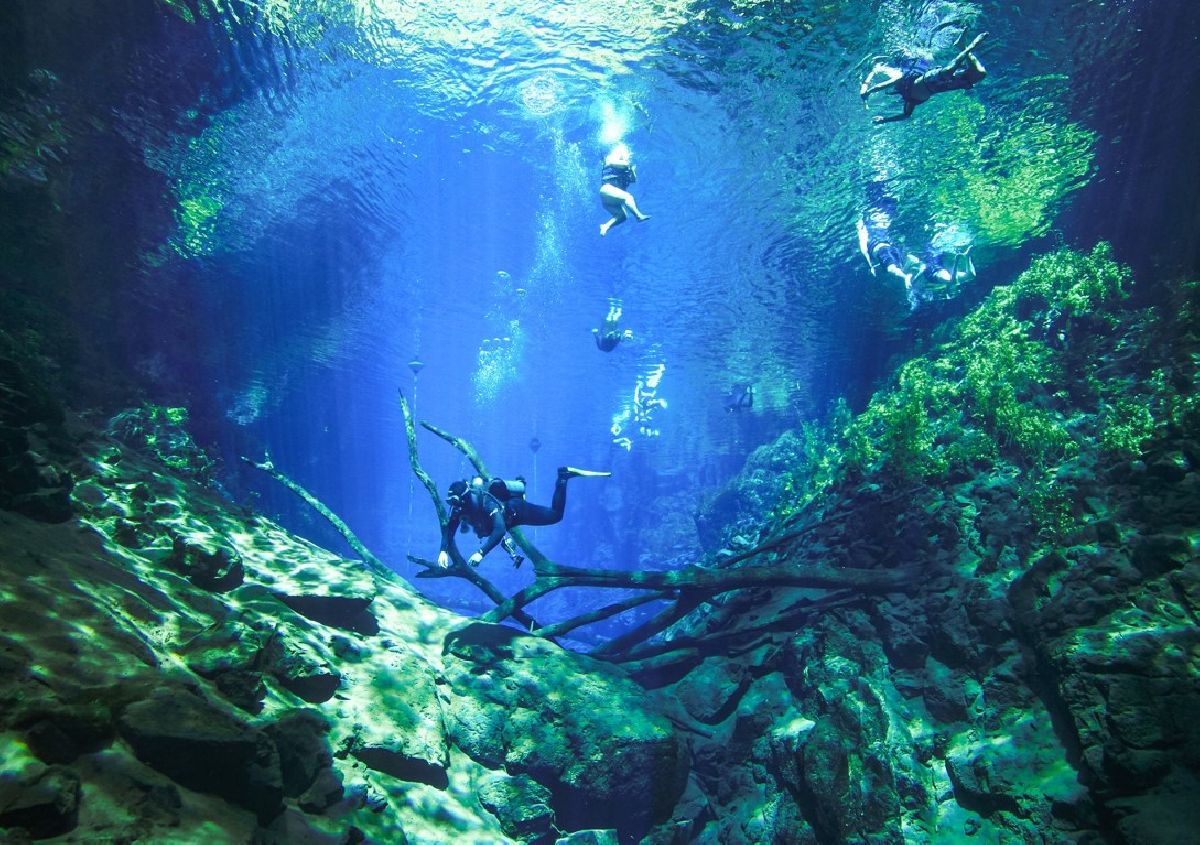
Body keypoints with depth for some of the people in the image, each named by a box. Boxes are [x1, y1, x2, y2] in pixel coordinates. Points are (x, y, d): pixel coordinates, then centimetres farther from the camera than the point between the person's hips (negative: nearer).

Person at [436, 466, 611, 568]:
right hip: (504, 509, 7)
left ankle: (563, 476, 15)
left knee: (555, 515, 1)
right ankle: (518, 483, 42)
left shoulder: (486, 503, -45)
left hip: (517, 511, -7)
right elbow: (449, 530, -20)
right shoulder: (459, 508, -24)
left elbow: (500, 531, -55)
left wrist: (481, 553, -64)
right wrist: (444, 551, -39)